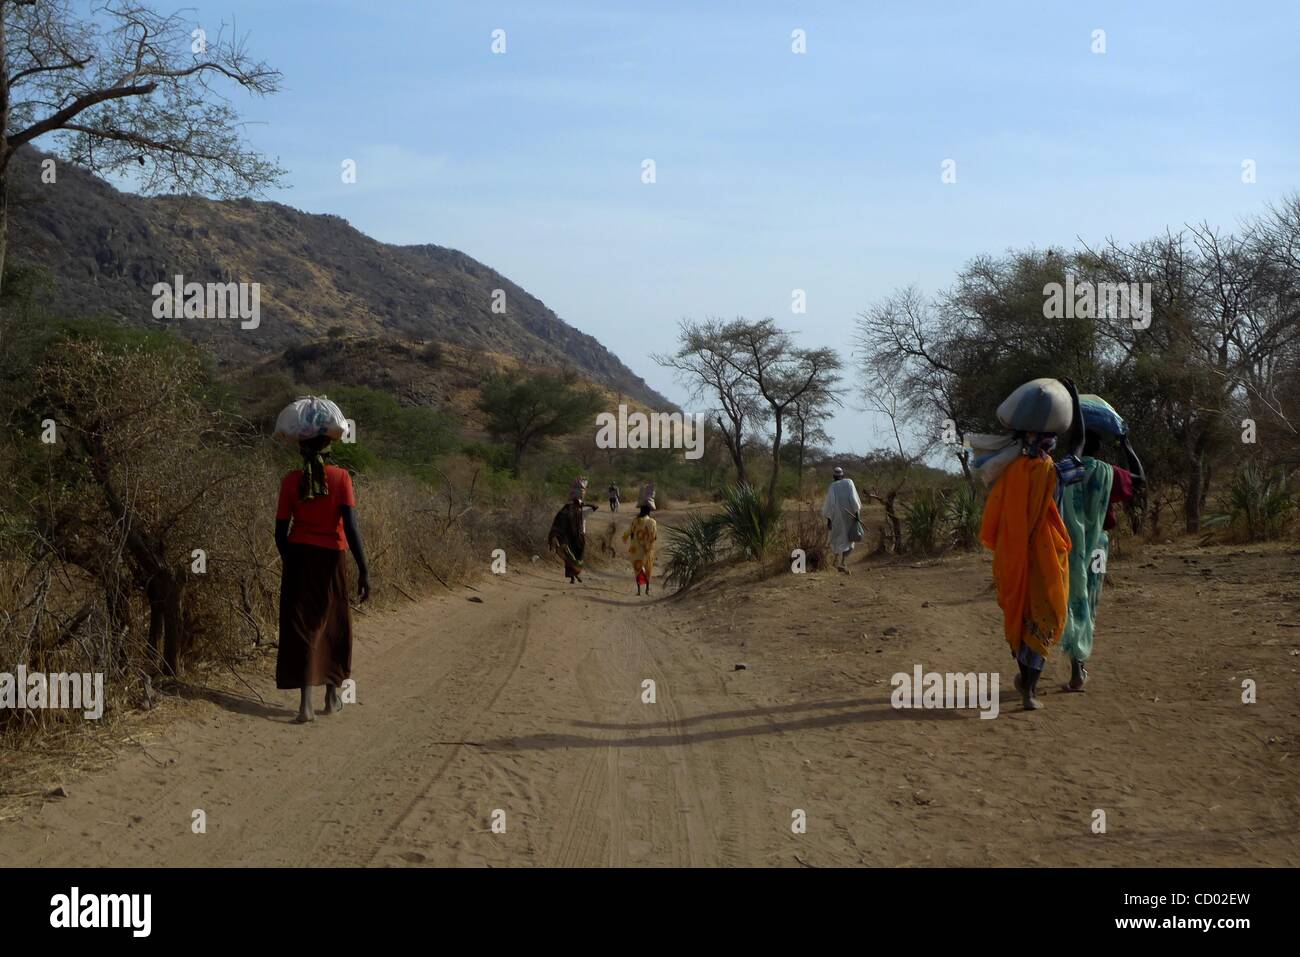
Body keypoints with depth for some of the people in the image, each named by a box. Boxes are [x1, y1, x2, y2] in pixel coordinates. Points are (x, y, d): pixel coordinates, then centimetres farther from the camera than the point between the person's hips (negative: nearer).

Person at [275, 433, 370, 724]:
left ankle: (306, 703, -13)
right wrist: (364, 570, -10)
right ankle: (332, 697, 26)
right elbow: (350, 526, -13)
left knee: (302, 627, 1)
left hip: (299, 558, 0)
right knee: (333, 626, 17)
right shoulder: (340, 477, -6)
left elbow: (281, 532, -1)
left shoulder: (291, 481, -3)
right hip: (332, 558, 0)